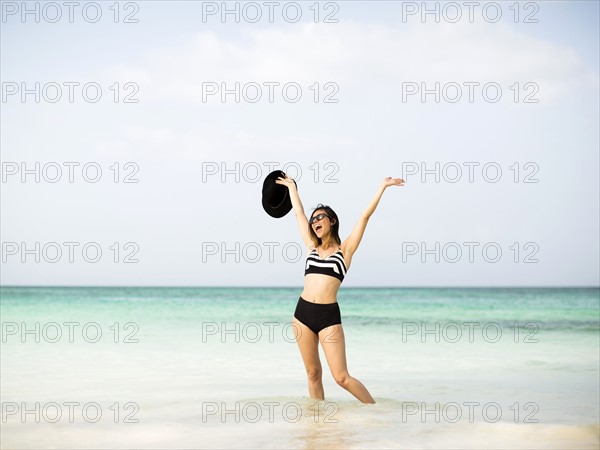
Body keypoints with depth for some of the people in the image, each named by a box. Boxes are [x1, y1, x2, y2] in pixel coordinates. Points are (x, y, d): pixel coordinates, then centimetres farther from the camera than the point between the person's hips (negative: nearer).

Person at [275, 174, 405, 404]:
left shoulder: (344, 249, 4)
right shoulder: (313, 248, 15)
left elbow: (365, 216, 1)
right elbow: (299, 213, 26)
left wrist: (382, 186, -1)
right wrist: (291, 186, 35)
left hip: (328, 316, -4)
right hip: (303, 312, 5)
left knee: (341, 377, -9)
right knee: (313, 372, 7)